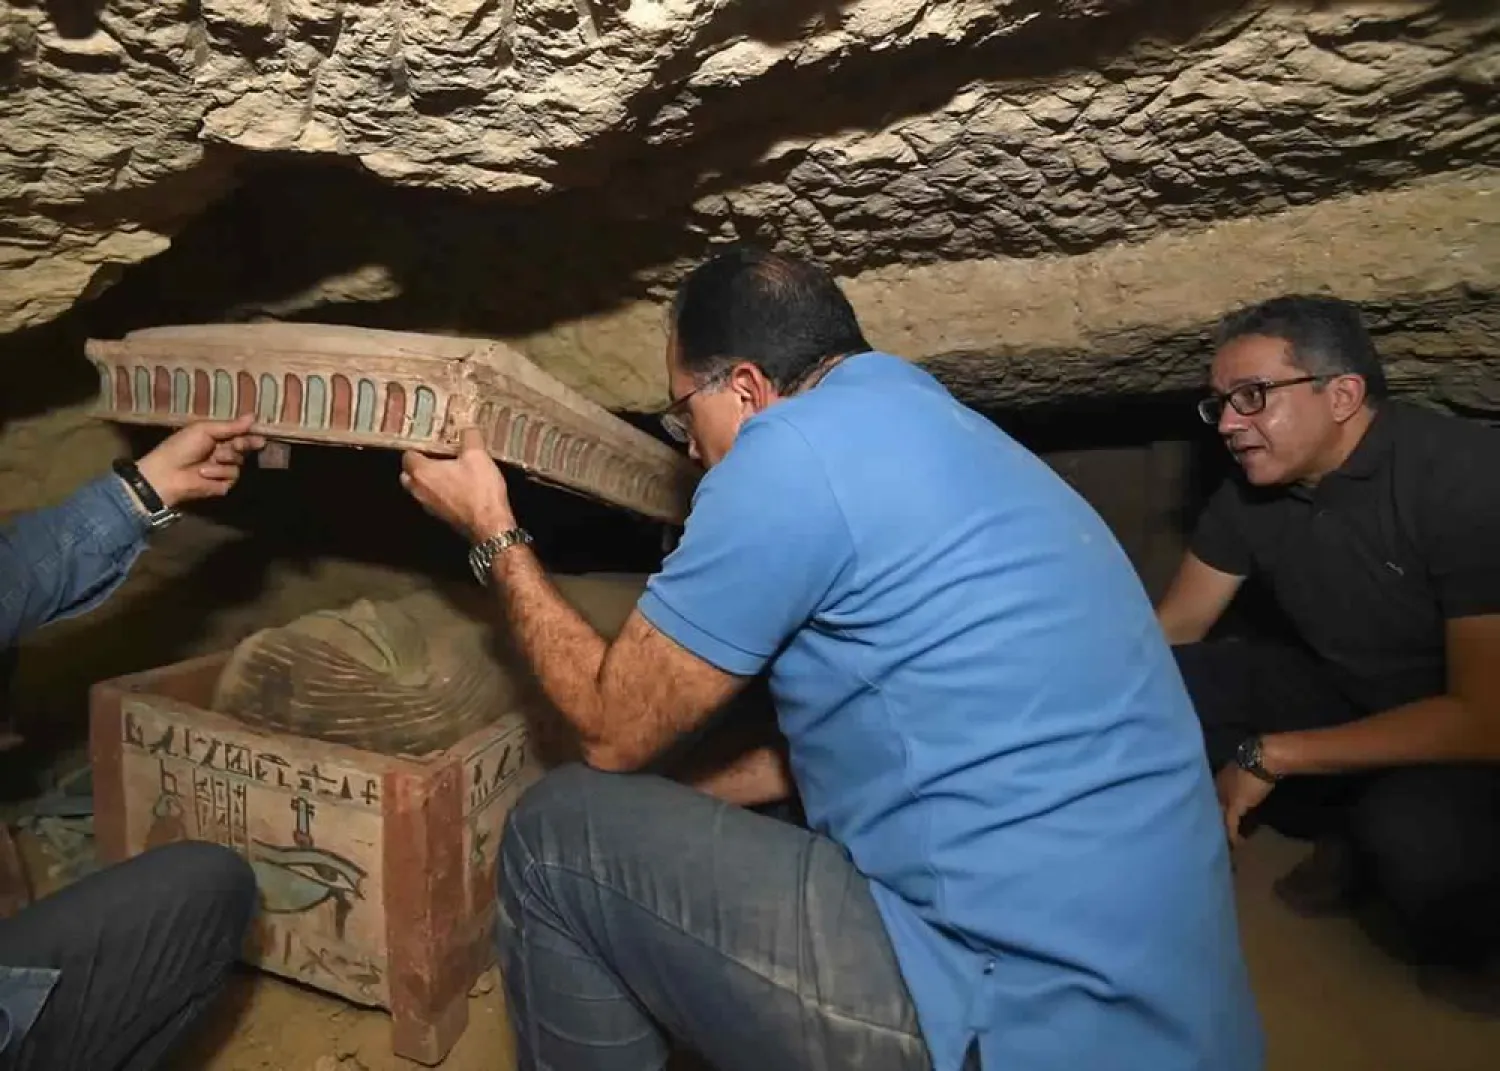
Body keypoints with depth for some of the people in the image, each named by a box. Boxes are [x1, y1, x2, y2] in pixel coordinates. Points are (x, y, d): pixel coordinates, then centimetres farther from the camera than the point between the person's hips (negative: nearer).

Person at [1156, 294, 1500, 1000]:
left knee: (1414, 834, -38)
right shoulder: (1252, 489, -7)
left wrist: (1268, 756, -26)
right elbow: (1174, 629, 1)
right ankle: (1349, 831, 0)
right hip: (1342, 695, 6)